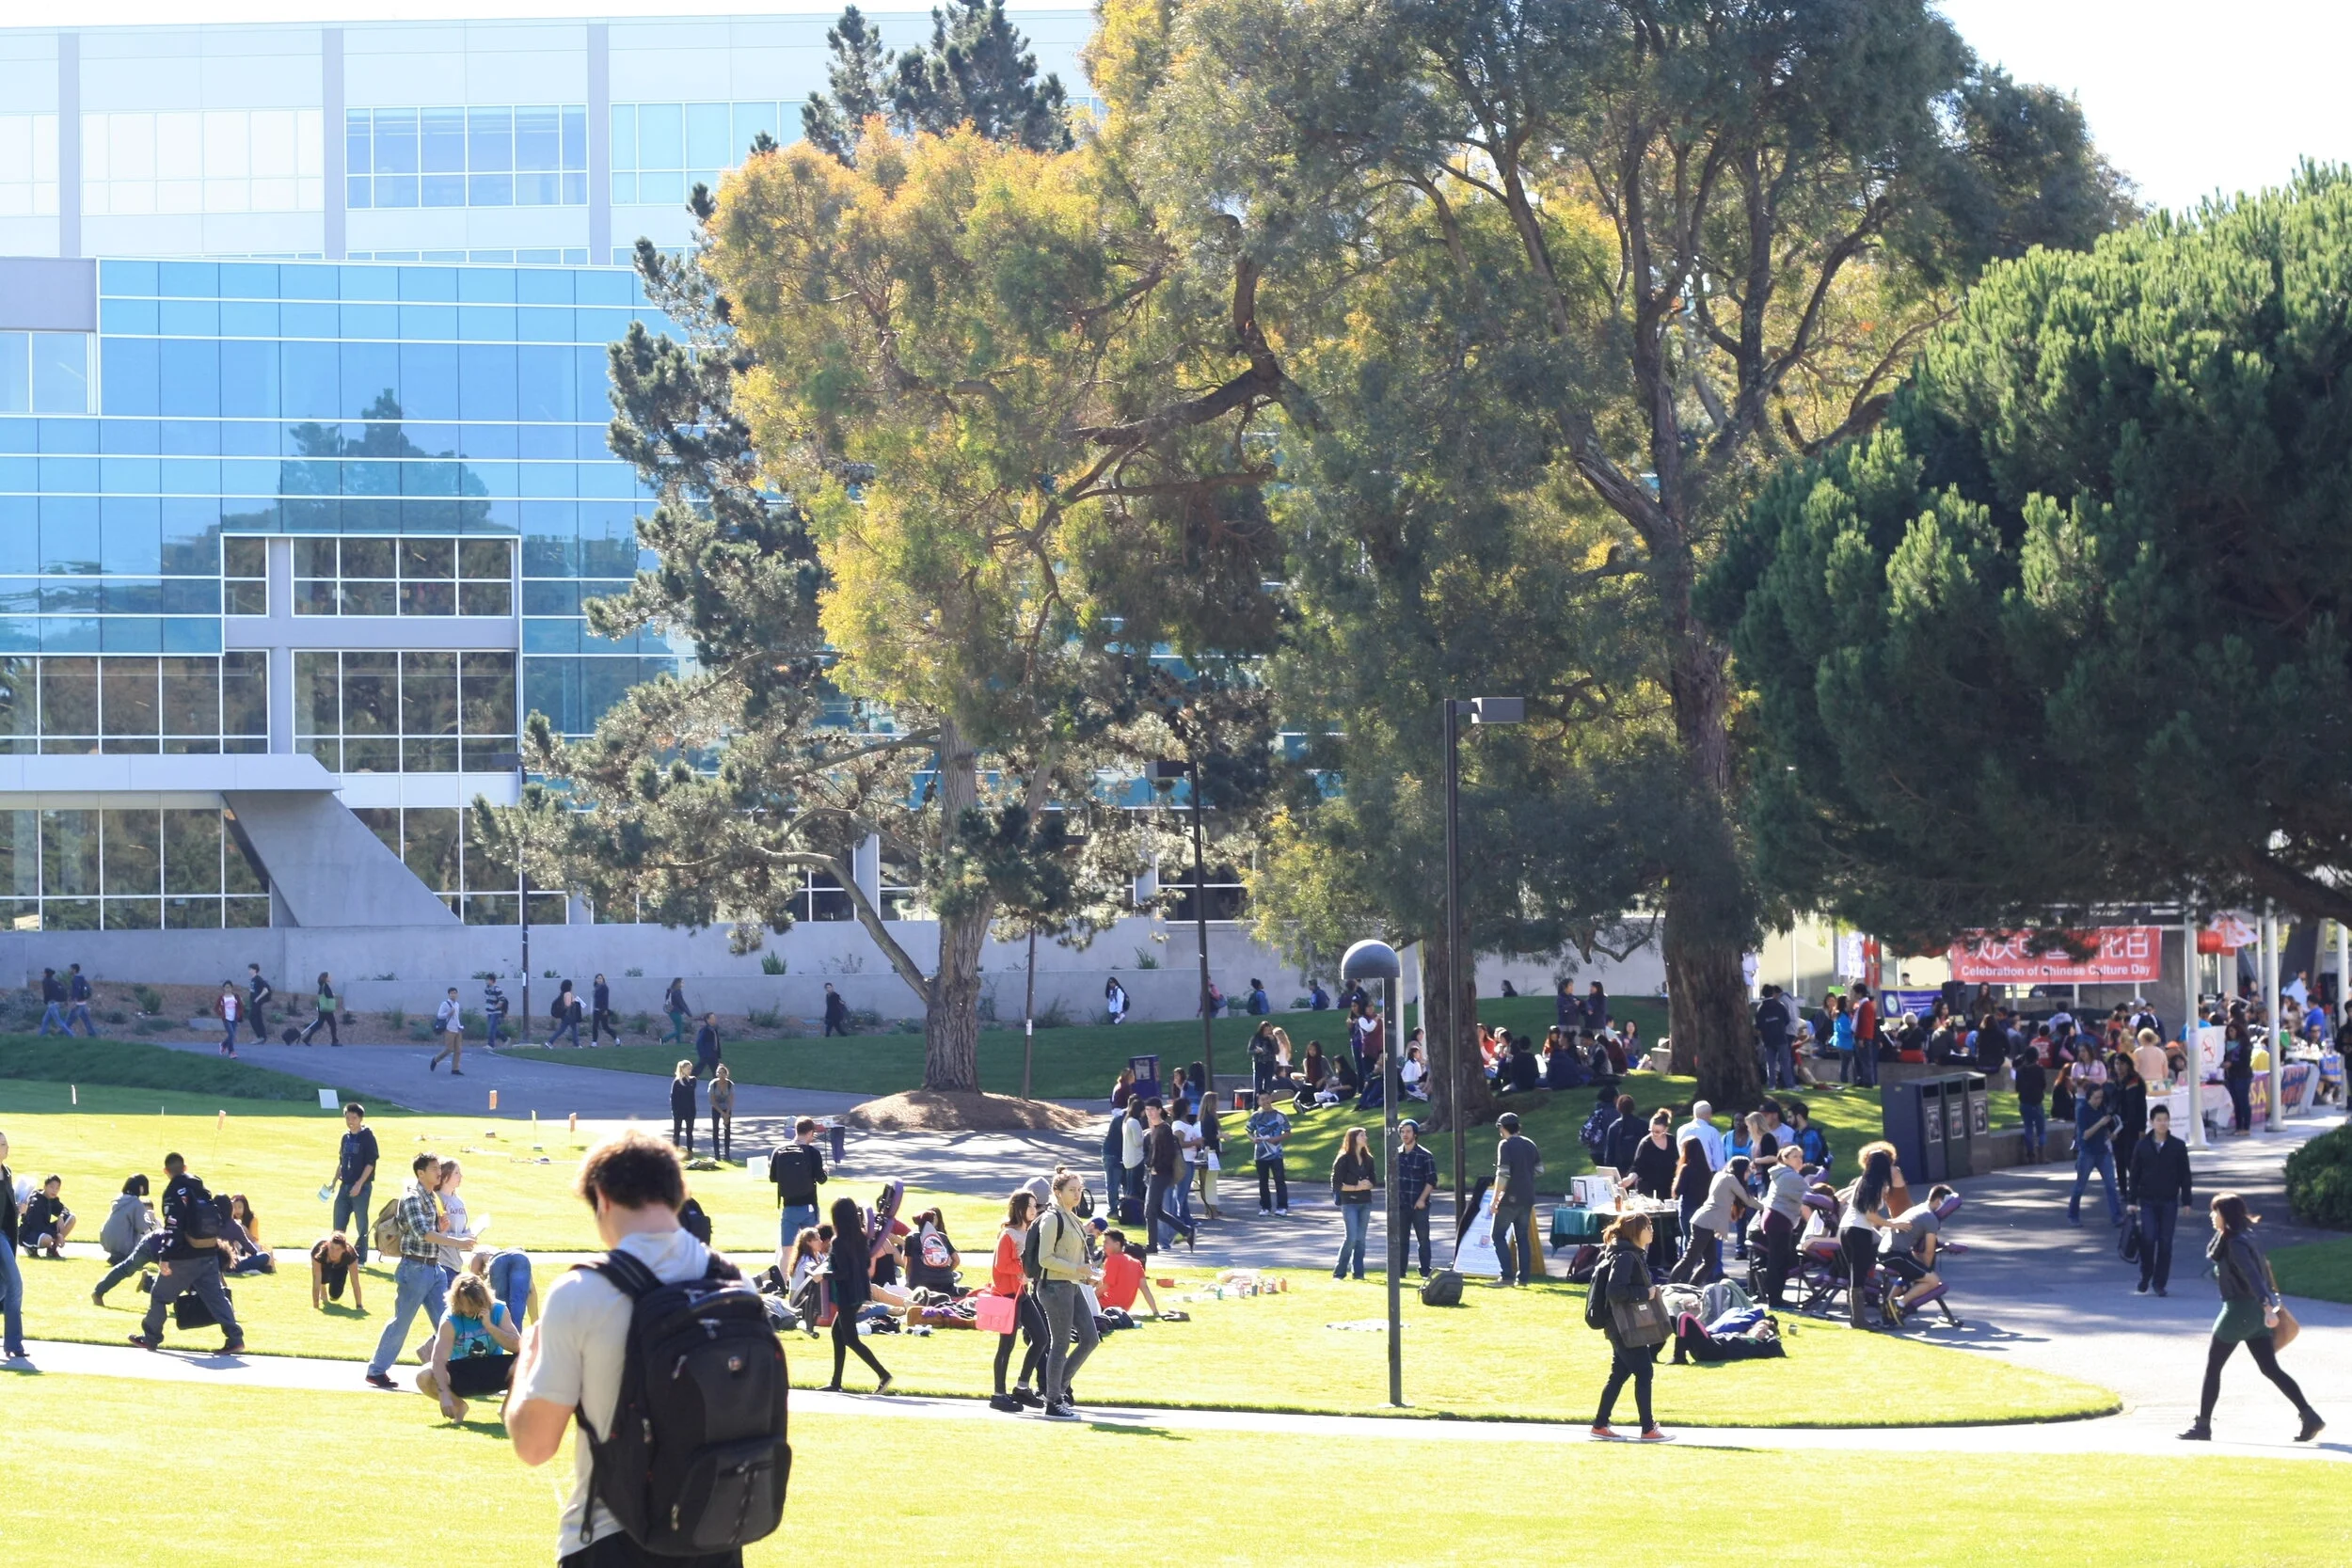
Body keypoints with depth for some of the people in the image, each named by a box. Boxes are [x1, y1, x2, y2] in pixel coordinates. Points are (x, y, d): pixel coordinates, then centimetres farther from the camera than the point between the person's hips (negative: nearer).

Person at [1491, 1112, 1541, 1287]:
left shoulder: (1505, 1145, -11)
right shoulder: (1529, 1144, 8)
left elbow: (1502, 1174, -18)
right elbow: (1539, 1170, 13)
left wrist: (1495, 1199, -14)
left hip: (1510, 1198, -6)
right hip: (1527, 1199, 6)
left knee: (1499, 1235, 1)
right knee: (1523, 1236, 12)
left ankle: (1507, 1276, -8)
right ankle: (1524, 1277, 9)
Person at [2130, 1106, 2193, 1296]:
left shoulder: (2178, 1146, 0)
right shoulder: (2142, 1146, 1)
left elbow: (2184, 1175, 4)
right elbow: (2134, 1175, 5)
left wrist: (2186, 1200, 1)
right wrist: (2132, 1200, 1)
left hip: (2169, 1202, 0)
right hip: (2148, 1201, 0)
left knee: (2165, 1242, 1)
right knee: (2148, 1239, -12)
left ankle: (2160, 1283, 10)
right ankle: (2145, 1276, 8)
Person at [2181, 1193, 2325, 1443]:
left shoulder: (2236, 1244, -18)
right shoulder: (2244, 1237, 12)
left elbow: (2253, 1275, -31)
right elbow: (2211, 1252, 29)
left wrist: (2267, 1307, -39)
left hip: (2239, 1310, -9)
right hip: (2256, 1310, 9)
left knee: (2212, 1367, 4)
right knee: (2270, 1369, 7)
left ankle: (2202, 1425, 9)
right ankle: (2310, 1417, -2)